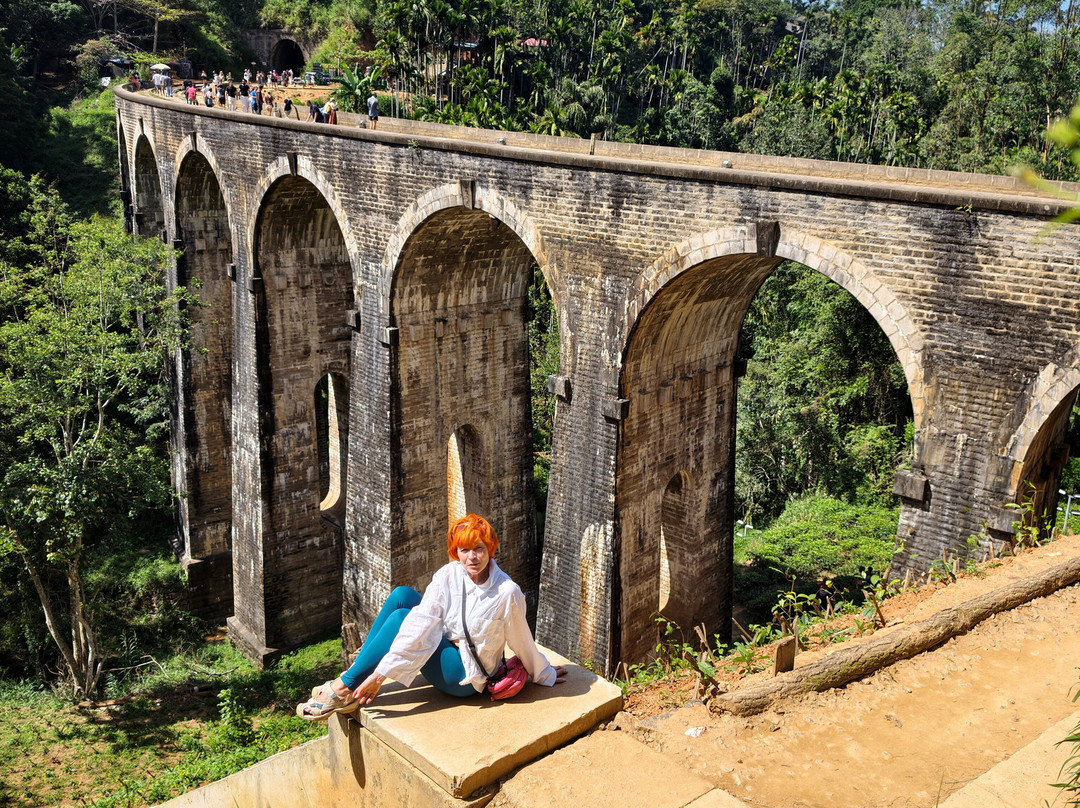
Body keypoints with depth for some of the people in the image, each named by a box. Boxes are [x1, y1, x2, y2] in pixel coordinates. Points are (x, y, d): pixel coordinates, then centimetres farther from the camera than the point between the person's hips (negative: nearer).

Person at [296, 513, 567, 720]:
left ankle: (345, 690, -14)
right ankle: (358, 669, -7)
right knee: (402, 594, -12)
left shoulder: (507, 593, -24)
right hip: (446, 651, 6)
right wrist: (381, 672, -25)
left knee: (400, 618, -22)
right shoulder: (448, 575, -11)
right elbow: (420, 625, -18)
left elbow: (523, 642, -8)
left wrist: (545, 675, 7)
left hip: (465, 678, -6)